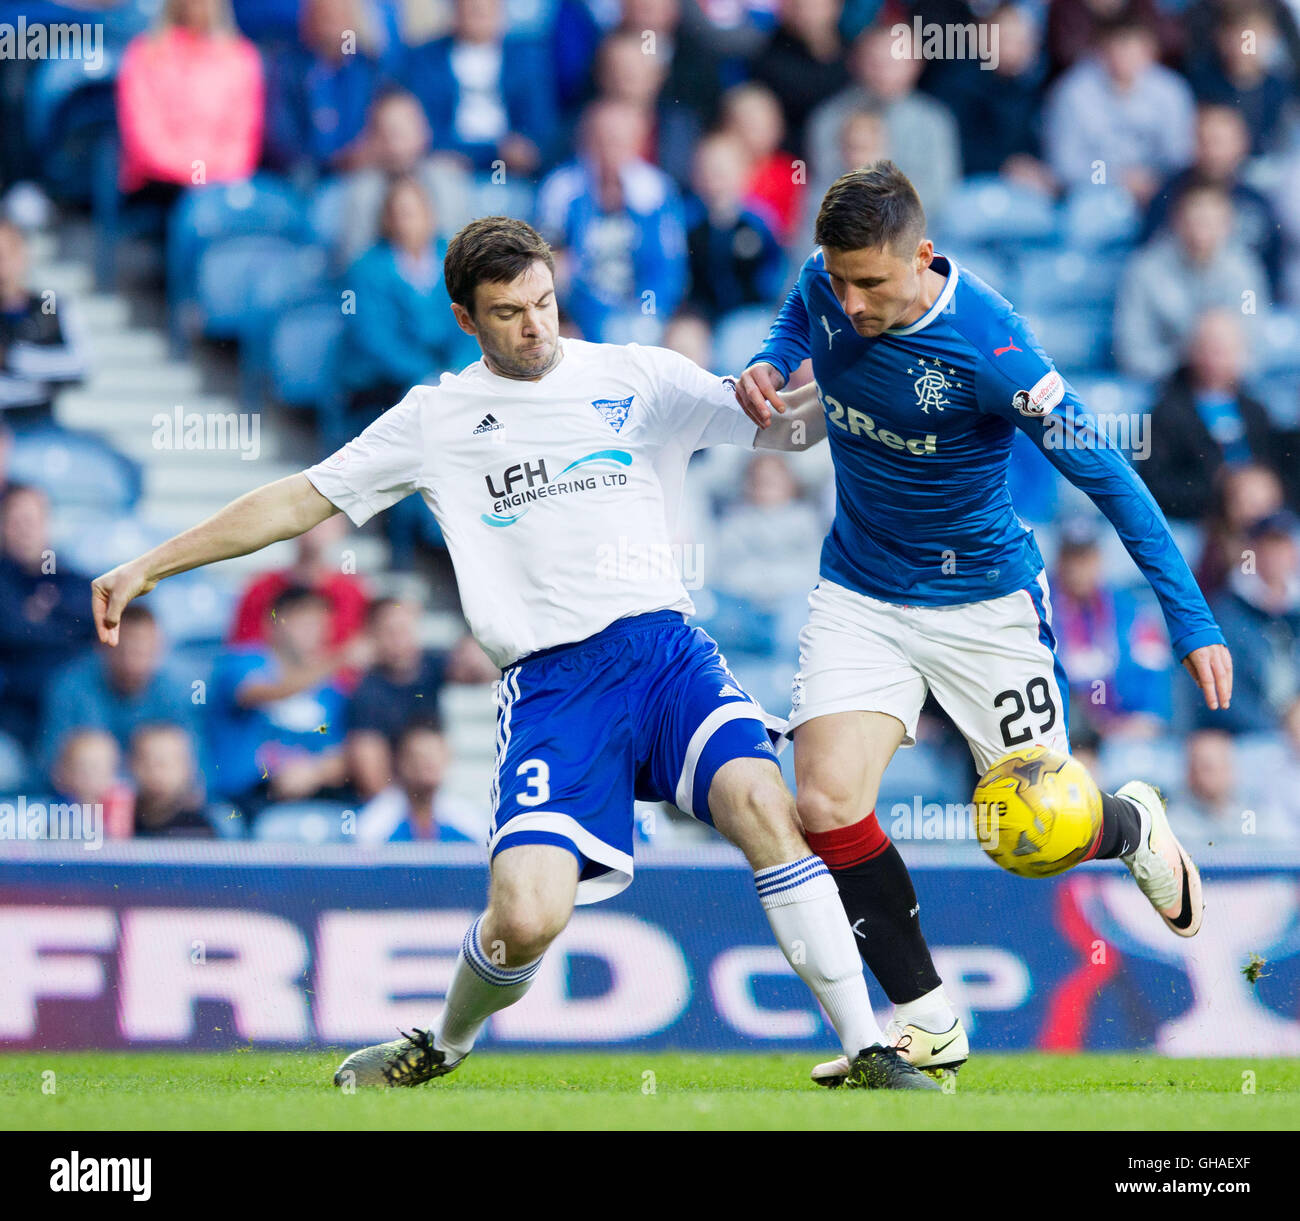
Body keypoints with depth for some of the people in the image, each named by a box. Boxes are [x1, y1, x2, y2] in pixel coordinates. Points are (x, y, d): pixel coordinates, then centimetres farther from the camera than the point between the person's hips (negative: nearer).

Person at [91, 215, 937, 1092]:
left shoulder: (635, 378, 12)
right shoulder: (436, 419, 13)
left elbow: (790, 421, 14)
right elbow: (302, 500, 16)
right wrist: (147, 567, 15)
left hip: (665, 648, 0)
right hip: (549, 683, 0)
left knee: (760, 802, -28)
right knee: (526, 916, -17)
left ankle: (869, 1051, -19)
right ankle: (446, 1045, 17)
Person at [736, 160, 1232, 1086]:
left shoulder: (989, 347, -27)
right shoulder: (825, 287, -11)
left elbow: (1108, 477, -20)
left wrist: (1191, 620, -21)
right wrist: (769, 362, -7)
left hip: (983, 601, -4)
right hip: (859, 592, 4)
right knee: (827, 808, -15)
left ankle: (1133, 827, 38)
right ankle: (928, 1025, 2)